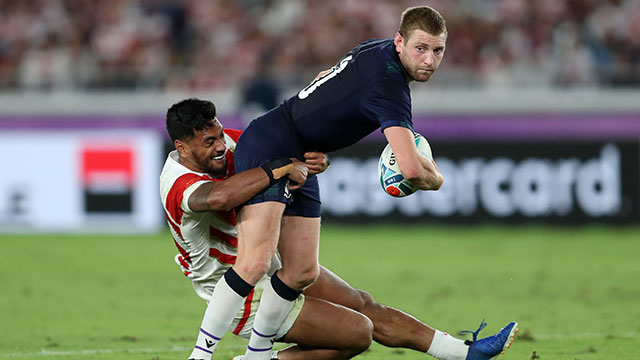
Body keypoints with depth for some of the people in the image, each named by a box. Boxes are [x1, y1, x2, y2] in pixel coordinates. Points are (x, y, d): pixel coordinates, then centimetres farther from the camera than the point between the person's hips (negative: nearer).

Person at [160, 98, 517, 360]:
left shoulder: (221, 142, -6)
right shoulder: (180, 184, -31)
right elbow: (219, 196, -56)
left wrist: (316, 160, -24)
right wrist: (283, 168, -45)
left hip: (272, 264, 9)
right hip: (248, 298, -9)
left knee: (363, 304, 15)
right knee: (358, 331, -10)